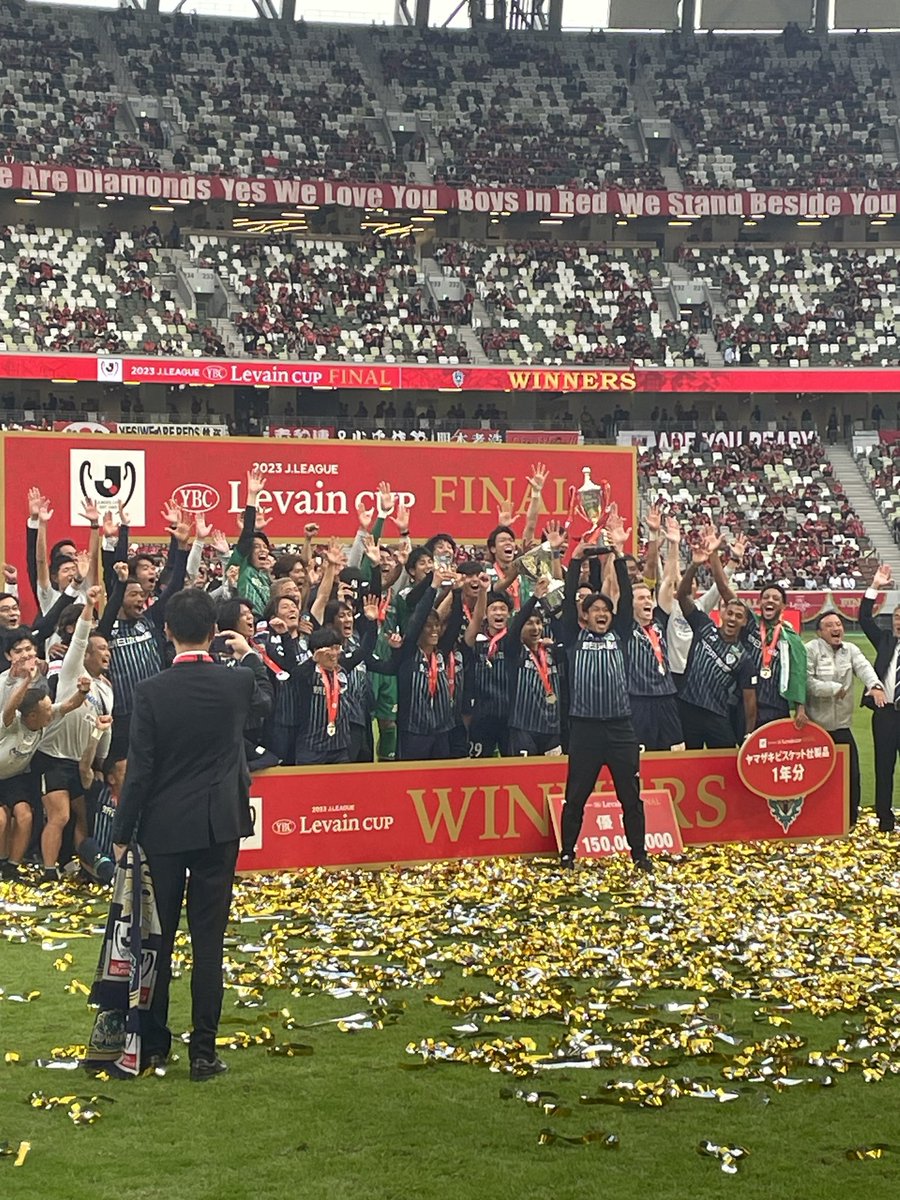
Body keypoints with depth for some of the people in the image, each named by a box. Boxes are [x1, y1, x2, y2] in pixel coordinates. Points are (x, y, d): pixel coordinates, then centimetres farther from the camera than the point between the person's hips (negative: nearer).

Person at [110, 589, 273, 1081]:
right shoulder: (239, 682, -6)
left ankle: (154, 1041, 21)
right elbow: (264, 704, 19)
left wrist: (122, 834, -2)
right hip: (218, 827, 1)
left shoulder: (150, 691, -12)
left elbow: (139, 770, -10)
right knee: (208, 941, 3)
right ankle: (203, 1051, 5)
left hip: (162, 829, -1)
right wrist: (250, 656, 30)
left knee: (158, 938, 12)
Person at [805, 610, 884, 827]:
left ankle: (850, 821, 17)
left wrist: (875, 686, -31)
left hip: (842, 726, 4)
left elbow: (864, 668, -12)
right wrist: (833, 689, -17)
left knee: (851, 774, 4)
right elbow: (807, 681, -16)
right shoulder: (811, 650, -6)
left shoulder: (851, 650, 7)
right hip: (815, 727, -4)